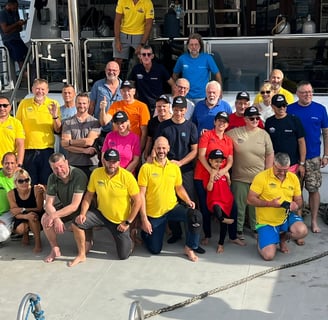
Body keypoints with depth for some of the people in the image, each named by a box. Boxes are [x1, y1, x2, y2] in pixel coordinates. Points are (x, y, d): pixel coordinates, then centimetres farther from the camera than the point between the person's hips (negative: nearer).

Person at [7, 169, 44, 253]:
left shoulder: (36, 189, -21)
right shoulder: (11, 194, -14)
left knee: (32, 215, -35)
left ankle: (38, 242, -19)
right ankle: (25, 234, 12)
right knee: (20, 229, -30)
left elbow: (39, 209, -16)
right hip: (22, 219, 2)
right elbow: (15, 213, -16)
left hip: (37, 220, -2)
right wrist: (25, 216, -38)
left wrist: (23, 210, -26)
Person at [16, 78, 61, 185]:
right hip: (28, 151, 1)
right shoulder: (24, 103, 4)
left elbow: (58, 130, 0)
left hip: (47, 150, -1)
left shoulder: (53, 104, 2)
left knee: (46, 184, 3)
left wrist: (55, 116, -19)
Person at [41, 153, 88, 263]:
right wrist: (57, 219, -31)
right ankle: (55, 249, 1)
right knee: (45, 219, -18)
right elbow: (48, 203, -12)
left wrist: (54, 215, -33)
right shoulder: (53, 178, -11)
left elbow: (74, 206, -30)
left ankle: (88, 241, 9)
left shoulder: (79, 175, -29)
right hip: (64, 207, 4)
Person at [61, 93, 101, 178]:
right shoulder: (68, 122, 7)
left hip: (91, 164, -1)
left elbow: (89, 141, -9)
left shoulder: (95, 122, 3)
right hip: (72, 164, 1)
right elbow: (64, 144, -3)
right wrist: (84, 150, -11)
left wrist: (70, 142, -3)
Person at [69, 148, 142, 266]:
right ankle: (82, 255, 1)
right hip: (101, 213, 2)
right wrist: (82, 213, -14)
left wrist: (127, 222, -14)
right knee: (77, 223, -20)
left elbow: (138, 201, -14)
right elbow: (89, 195, 0)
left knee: (123, 256, 1)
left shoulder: (127, 177, -20)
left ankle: (128, 241, 38)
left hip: (120, 221, -2)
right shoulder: (96, 173, -11)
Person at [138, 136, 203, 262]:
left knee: (196, 216, -25)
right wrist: (144, 219, -17)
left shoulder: (175, 167, 0)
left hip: (172, 208, 3)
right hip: (153, 213, -3)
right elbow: (141, 194, -13)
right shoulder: (146, 168, -12)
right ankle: (145, 232, 38)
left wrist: (188, 200, -6)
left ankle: (189, 248, -5)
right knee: (155, 250, 5)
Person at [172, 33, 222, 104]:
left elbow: (217, 74, 4)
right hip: (186, 97, 1)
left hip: (202, 98, -1)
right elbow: (175, 75, 12)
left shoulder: (207, 58, -4)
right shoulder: (182, 59, -1)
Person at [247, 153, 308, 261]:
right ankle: (261, 240, 22)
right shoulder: (261, 177, -15)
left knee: (302, 231, -28)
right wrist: (270, 203, -27)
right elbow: (250, 200, -14)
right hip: (266, 222, -3)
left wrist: (296, 205, -18)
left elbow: (299, 200, 8)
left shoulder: (293, 178, 0)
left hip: (286, 217, 4)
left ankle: (283, 237, 9)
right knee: (268, 255, -17)